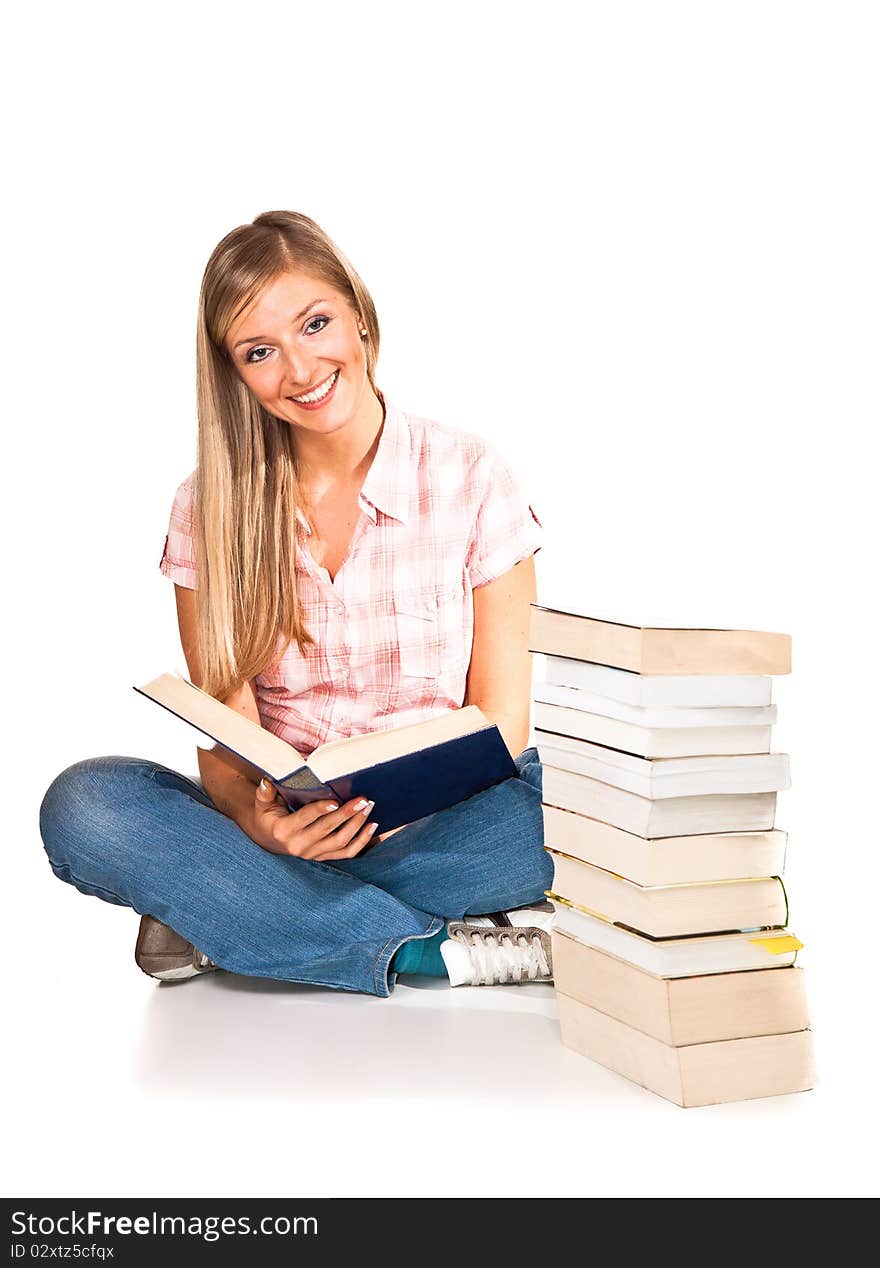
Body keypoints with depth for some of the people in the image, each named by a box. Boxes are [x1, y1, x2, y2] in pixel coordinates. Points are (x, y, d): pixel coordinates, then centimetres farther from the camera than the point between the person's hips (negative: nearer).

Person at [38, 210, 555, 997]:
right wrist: (257, 816, -27)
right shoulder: (211, 505, 2)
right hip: (278, 823, 1)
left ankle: (232, 922, -21)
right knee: (83, 805, -27)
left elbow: (501, 718, -3)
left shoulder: (470, 476, -2)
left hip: (442, 823, -1)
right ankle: (444, 953, -27)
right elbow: (223, 727, -4)